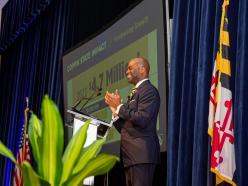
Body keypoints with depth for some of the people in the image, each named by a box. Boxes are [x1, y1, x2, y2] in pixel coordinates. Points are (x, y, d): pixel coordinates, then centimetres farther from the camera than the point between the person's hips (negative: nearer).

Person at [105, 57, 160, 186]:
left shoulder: (149, 90, -5)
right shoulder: (135, 93, 21)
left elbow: (142, 119, -20)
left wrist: (119, 106, -9)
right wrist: (115, 109, 6)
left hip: (142, 153, -9)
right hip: (131, 155, 9)